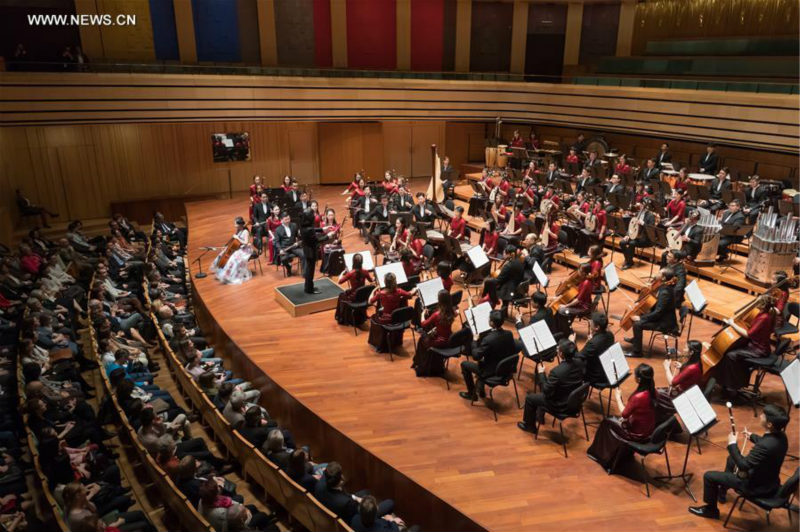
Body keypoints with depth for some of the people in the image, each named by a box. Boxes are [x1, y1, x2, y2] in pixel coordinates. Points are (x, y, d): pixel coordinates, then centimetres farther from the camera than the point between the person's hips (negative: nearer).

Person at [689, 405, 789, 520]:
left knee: (709, 476, 0)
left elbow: (743, 465, -31)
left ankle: (711, 509, 24)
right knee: (731, 459, 31)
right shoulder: (781, 436, -9)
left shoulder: (765, 446, -38)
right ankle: (721, 491, 50)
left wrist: (732, 444, -23)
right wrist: (752, 436, 11)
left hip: (757, 486, -9)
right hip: (769, 481, 9)